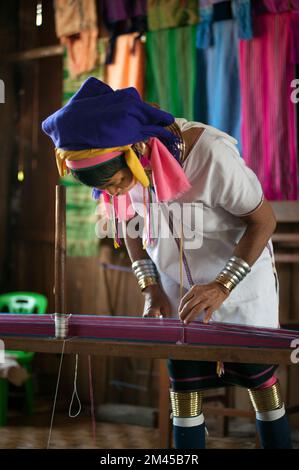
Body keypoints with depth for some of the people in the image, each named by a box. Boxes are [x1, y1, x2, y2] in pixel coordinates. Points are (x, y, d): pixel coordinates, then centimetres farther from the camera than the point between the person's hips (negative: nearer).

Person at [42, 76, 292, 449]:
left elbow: (264, 219, -20)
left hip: (240, 282, -4)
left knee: (260, 381, 6)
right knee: (183, 387, 4)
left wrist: (223, 286, -28)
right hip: (178, 290, 4)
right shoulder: (119, 163, -16)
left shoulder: (211, 154, -33)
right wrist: (151, 289, -8)